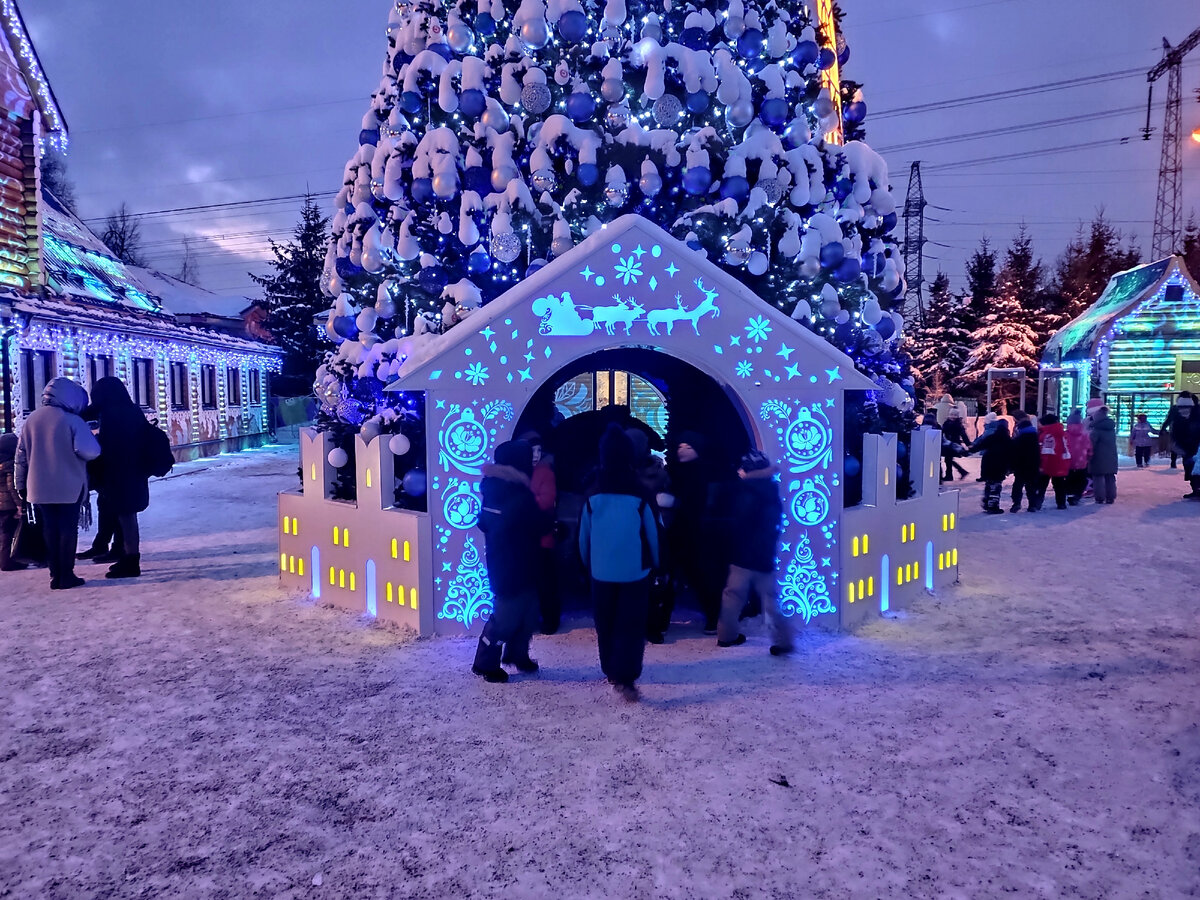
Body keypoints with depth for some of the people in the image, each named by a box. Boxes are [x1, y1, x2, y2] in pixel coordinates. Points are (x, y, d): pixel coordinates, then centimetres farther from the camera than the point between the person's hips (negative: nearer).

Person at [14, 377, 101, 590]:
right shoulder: (72, 420, -11)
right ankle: (66, 576, 4)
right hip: (69, 488, -5)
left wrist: (21, 484, 18)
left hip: (39, 488, 5)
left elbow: (21, 454, 12)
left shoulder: (31, 420, 8)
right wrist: (93, 438, 2)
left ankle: (55, 575, 13)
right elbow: (90, 451, -20)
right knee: (67, 530, 3)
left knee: (49, 531, 11)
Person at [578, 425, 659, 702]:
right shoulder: (640, 498, -10)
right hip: (635, 571, -2)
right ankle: (625, 678, -10)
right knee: (631, 625, 0)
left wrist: (587, 564, 17)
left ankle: (611, 671, 28)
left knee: (606, 624, 16)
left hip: (601, 571, 2)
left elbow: (583, 537, 3)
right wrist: (654, 564, 15)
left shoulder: (591, 498, -6)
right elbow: (652, 536, 0)